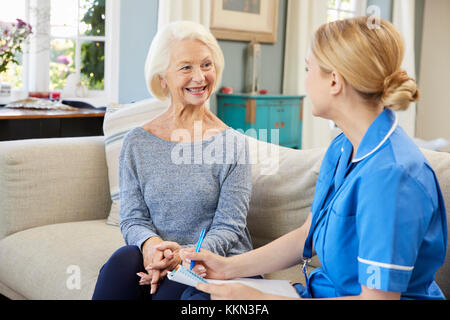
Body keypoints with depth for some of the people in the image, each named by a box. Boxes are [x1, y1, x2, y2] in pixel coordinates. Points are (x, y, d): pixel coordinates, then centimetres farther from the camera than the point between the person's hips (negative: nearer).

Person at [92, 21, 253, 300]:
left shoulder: (233, 144, -1)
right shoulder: (137, 143, 7)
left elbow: (229, 228, -5)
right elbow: (132, 217, 5)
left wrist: (184, 254, -24)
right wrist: (151, 243, -19)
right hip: (156, 262, 3)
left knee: (170, 289, -34)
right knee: (124, 261, -30)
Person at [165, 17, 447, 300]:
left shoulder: (391, 174, -26)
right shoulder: (341, 149, 4)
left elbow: (378, 296, -26)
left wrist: (259, 298, -24)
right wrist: (230, 267, 2)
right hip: (326, 289, 8)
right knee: (196, 295, -2)